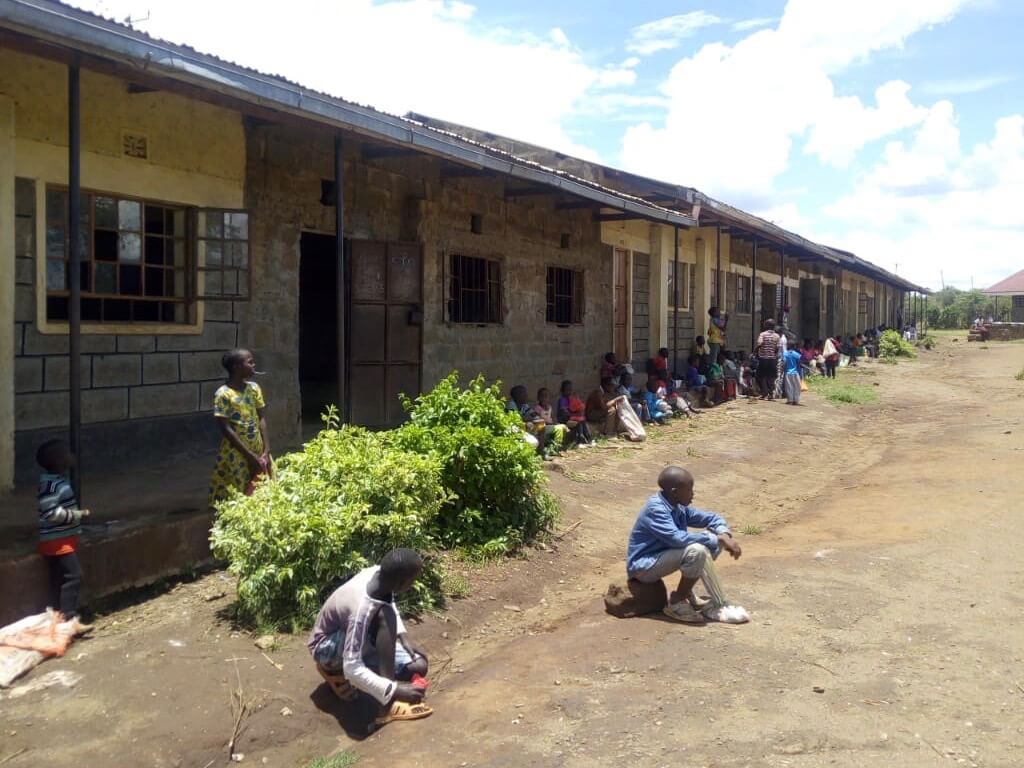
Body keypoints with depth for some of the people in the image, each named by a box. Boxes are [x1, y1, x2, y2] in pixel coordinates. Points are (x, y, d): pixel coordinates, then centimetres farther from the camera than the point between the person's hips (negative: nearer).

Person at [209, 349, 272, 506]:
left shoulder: (254, 388, 4)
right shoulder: (223, 394, -14)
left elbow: (262, 420, 3)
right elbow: (226, 429, -15)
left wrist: (266, 451, -6)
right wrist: (250, 455, -15)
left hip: (258, 451, 6)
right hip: (236, 454, -6)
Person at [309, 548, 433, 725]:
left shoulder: (377, 573, -17)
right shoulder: (361, 609, -38)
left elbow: (389, 602, 8)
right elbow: (352, 669, -37)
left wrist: (403, 636, -3)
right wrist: (394, 689, -37)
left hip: (352, 634, 8)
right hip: (326, 647, -8)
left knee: (418, 667, -6)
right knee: (385, 615, -35)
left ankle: (337, 669, 8)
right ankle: (389, 704, -29)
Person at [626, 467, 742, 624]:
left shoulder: (679, 507, 1)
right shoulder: (655, 509, -25)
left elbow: (712, 518, 9)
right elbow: (678, 538, -37)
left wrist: (725, 536, -12)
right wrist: (716, 539, -27)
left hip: (662, 555, 9)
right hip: (643, 566, -9)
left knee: (711, 541, 2)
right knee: (696, 551, -29)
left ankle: (687, 592, 9)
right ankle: (676, 603, -11)